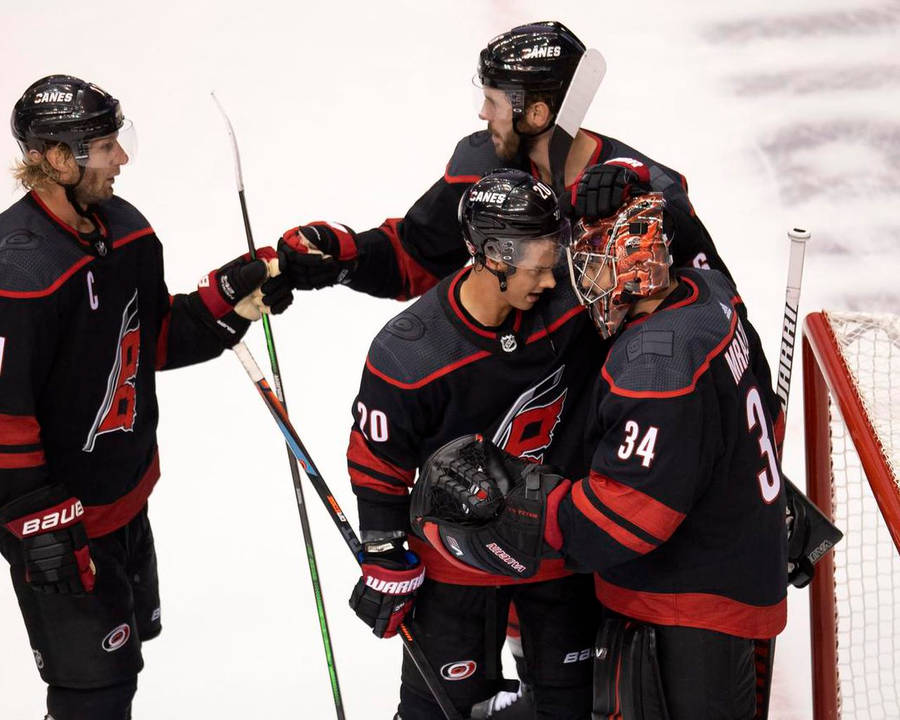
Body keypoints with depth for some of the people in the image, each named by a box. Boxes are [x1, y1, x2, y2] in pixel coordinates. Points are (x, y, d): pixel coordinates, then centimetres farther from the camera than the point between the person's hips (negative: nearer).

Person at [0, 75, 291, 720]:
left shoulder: (125, 228, 1)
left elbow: (156, 341, 11)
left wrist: (230, 299, -4)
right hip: (58, 520, -9)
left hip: (126, 494, 9)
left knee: (121, 657, 24)